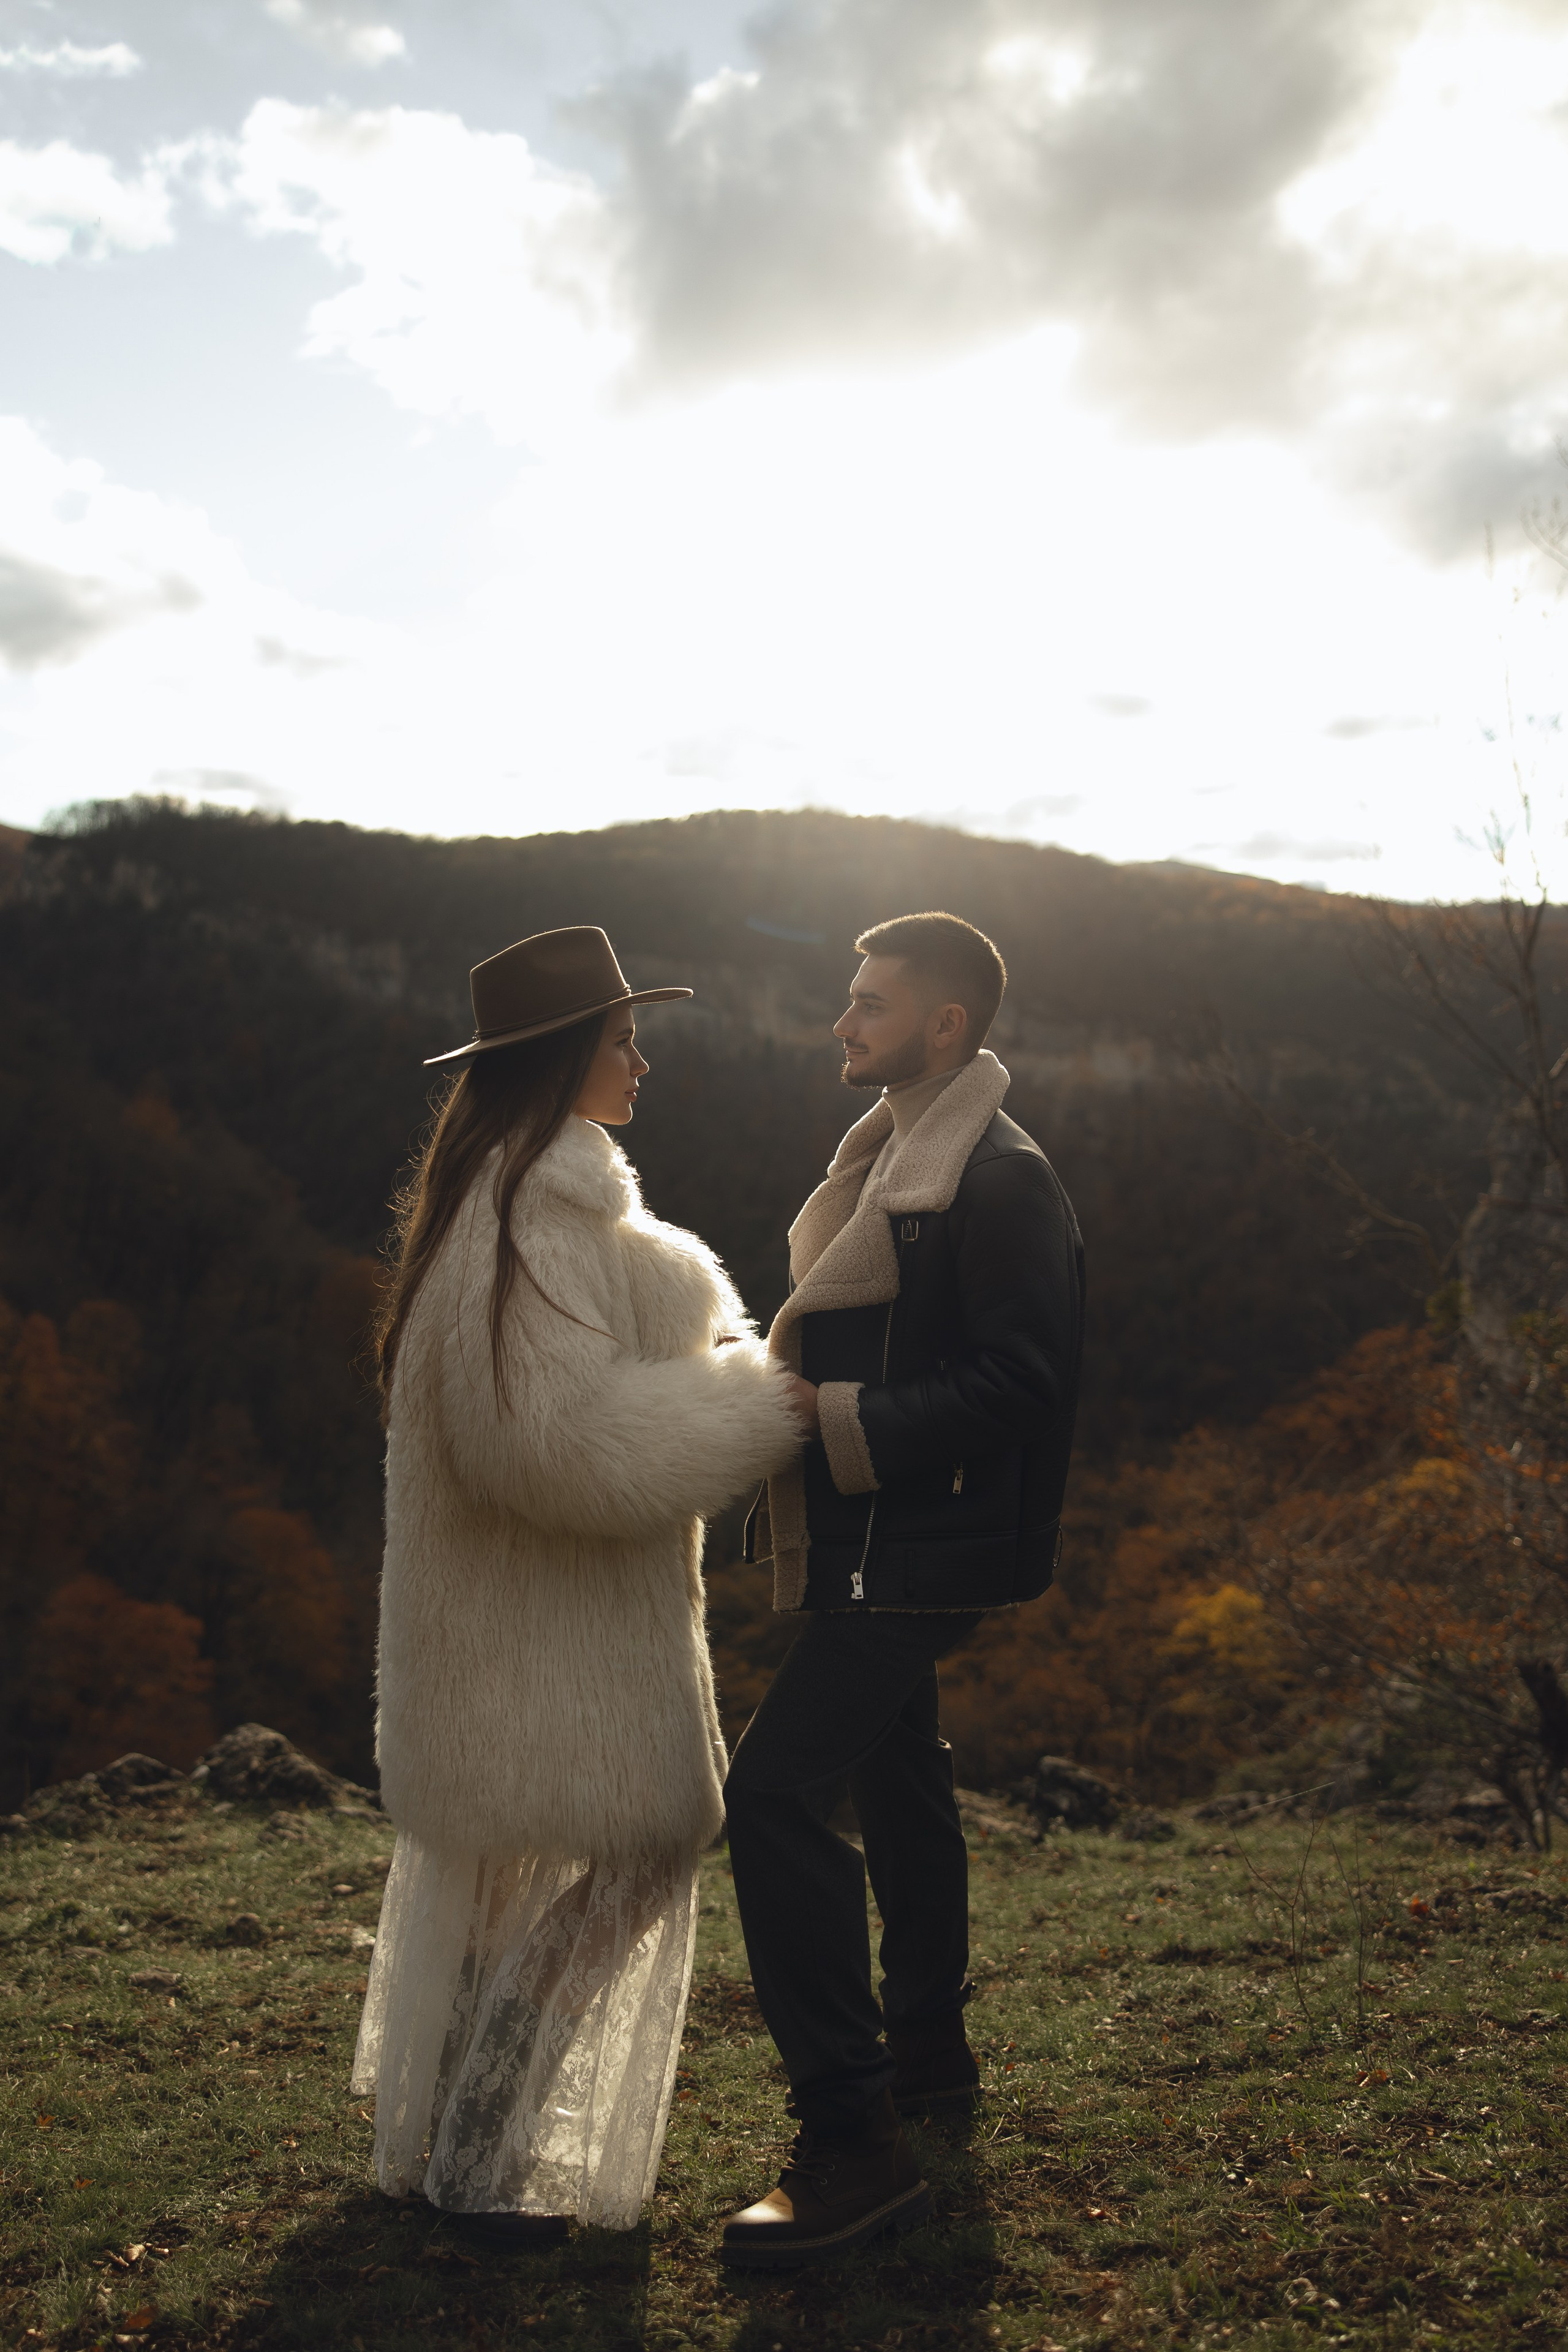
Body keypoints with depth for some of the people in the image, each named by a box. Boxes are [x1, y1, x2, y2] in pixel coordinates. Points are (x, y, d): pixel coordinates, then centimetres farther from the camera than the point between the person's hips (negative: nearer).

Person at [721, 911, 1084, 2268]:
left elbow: (1017, 1380, -22)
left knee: (779, 1790, -16)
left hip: (921, 1549, -11)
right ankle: (929, 2055, 39)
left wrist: (844, 1423, -25)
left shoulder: (1003, 1180, -16)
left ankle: (856, 2144, -10)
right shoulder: (890, 1156, 14)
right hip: (867, 1541, 11)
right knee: (896, 1782, 21)